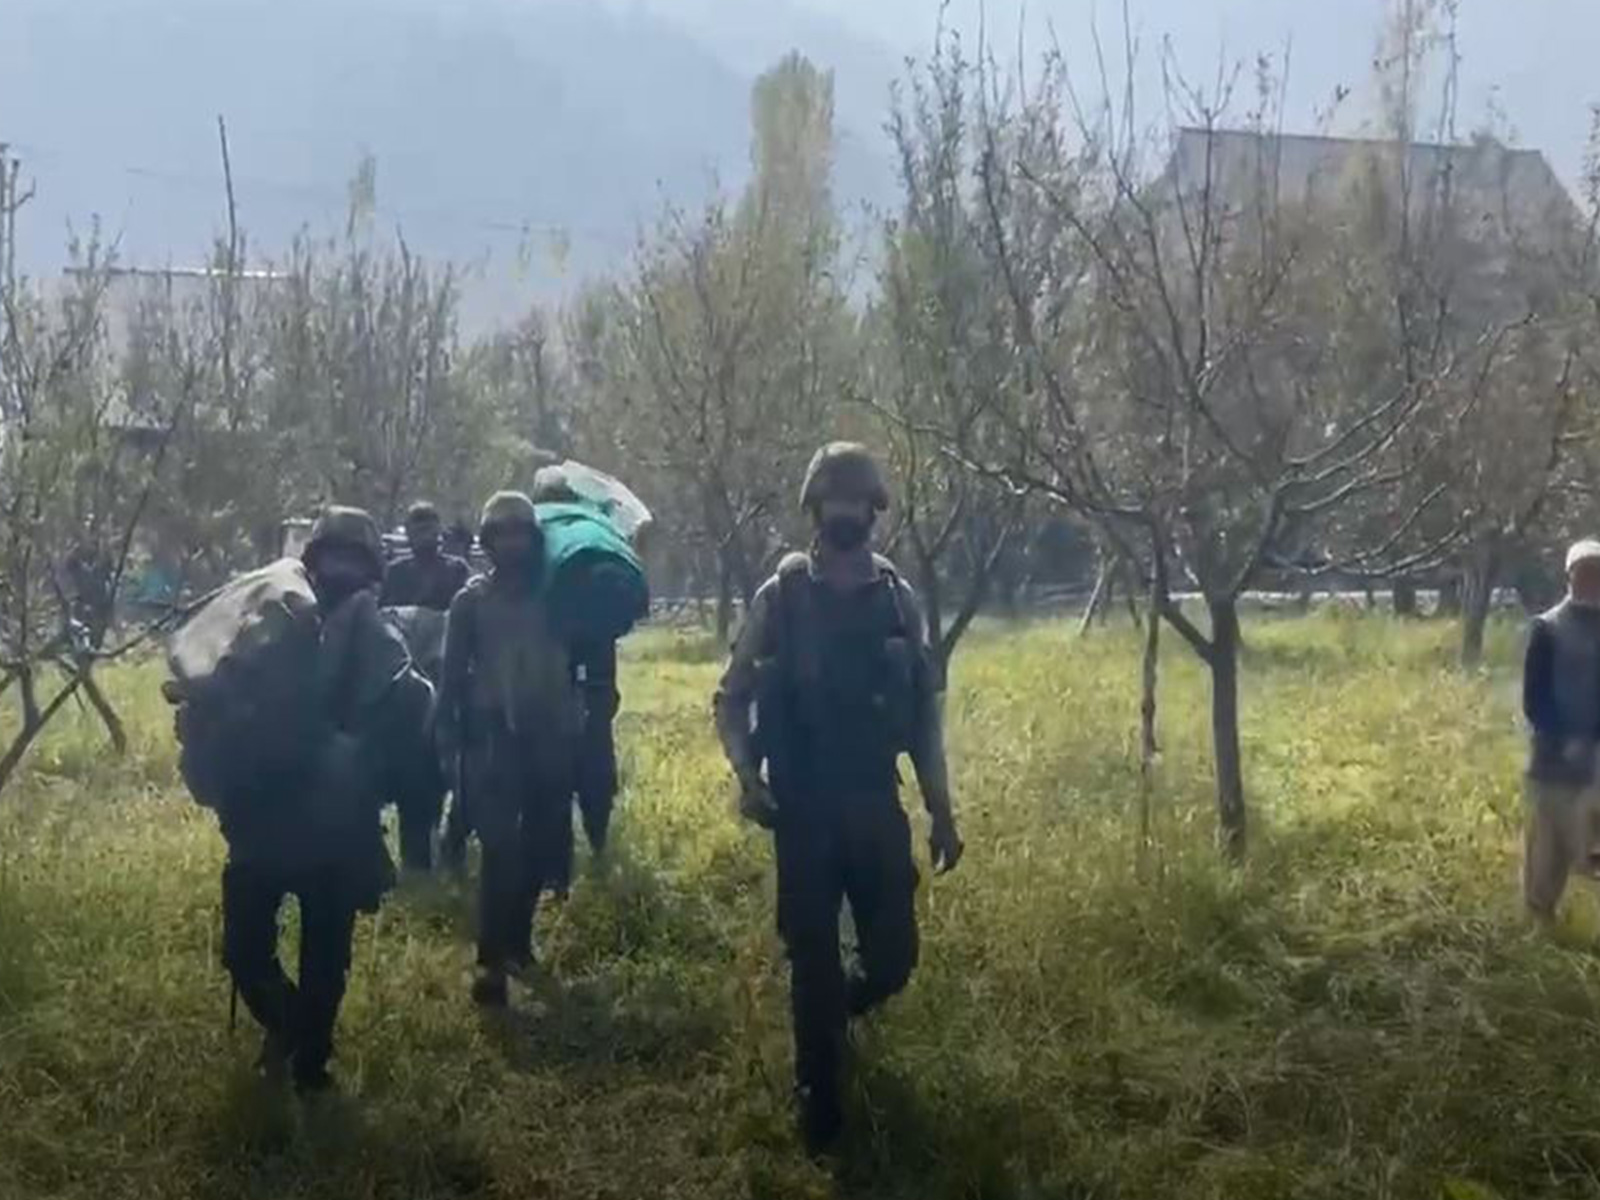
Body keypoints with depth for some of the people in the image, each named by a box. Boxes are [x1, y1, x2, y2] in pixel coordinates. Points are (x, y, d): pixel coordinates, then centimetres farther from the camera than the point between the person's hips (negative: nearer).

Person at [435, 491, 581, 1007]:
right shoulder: (471, 601, 2)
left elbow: (577, 661, 6)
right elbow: (452, 678, 2)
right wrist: (450, 745, -2)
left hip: (549, 738, 2)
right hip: (494, 739, -2)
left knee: (540, 848, 9)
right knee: (500, 851, -10)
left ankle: (516, 939, 29)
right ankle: (490, 962, -7)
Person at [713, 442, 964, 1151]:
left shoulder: (898, 599, 3)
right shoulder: (780, 597, -4)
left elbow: (925, 714, 8)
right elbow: (731, 701, 0)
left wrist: (942, 815, 6)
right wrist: (747, 776, -18)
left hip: (876, 806, 3)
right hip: (803, 810, -2)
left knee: (894, 956, 6)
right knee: (813, 959, 3)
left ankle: (831, 1015, 40)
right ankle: (818, 1101, 22)